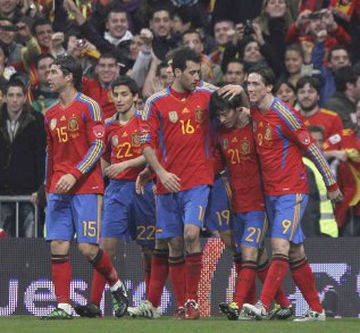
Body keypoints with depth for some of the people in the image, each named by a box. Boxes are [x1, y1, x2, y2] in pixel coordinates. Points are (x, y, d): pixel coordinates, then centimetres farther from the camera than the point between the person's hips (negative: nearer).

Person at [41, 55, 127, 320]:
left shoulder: (88, 106, -4)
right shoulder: (51, 114, 15)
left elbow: (98, 146, -10)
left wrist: (75, 174, -19)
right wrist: (48, 186, 19)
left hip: (86, 188, -6)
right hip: (58, 190, 6)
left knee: (88, 247, -10)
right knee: (58, 246, -4)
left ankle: (117, 287, 13)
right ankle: (64, 306, -3)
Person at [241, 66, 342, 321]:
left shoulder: (284, 114, -14)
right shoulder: (255, 113, 8)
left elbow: (312, 148, -9)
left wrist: (331, 184, -6)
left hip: (292, 191, -8)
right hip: (271, 192, 8)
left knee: (281, 246, -18)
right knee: (295, 253, 9)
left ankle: (263, 306, -27)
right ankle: (316, 310, 16)